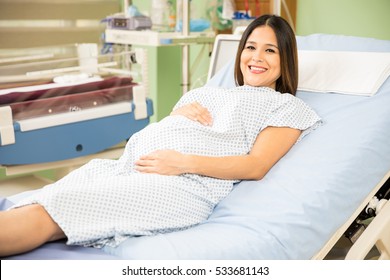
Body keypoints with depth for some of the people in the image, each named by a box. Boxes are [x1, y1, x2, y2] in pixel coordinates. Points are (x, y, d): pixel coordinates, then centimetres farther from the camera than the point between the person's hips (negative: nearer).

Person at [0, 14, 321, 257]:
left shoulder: (287, 105, 15)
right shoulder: (211, 91, 32)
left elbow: (257, 166, -2)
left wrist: (184, 162, -14)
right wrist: (178, 113, 4)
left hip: (185, 184, -6)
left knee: (43, 215, -26)